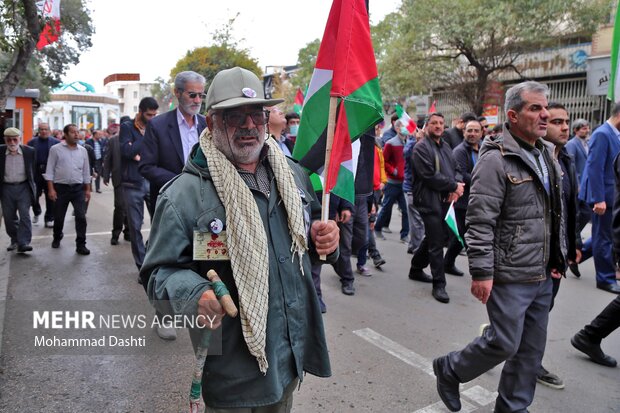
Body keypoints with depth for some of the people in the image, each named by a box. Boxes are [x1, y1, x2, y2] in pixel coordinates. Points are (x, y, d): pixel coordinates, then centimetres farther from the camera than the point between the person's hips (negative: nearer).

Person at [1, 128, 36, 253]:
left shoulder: (29, 151, -6)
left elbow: (33, 170, 3)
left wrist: (34, 187, 4)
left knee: (24, 215, -7)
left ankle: (23, 243, -6)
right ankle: (14, 240, 26)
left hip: (23, 187, -2)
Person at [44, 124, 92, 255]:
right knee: (58, 217, 12)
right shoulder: (56, 149, -4)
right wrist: (51, 189, -9)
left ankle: (80, 245, 2)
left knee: (81, 217, -5)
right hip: (61, 188, -2)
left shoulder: (82, 150, 6)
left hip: (78, 188, 2)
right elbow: (50, 170, -4)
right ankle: (57, 237, 38)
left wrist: (88, 189, 8)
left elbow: (86, 171, 10)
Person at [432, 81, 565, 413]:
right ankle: (449, 369, 25)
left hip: (542, 276, 8)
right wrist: (481, 272, -21)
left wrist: (558, 256, 18)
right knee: (504, 343, -1)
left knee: (532, 347, 14)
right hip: (510, 275, -8)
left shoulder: (547, 155, 11)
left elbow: (555, 214, 19)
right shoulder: (496, 159, -15)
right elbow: (479, 221, -19)